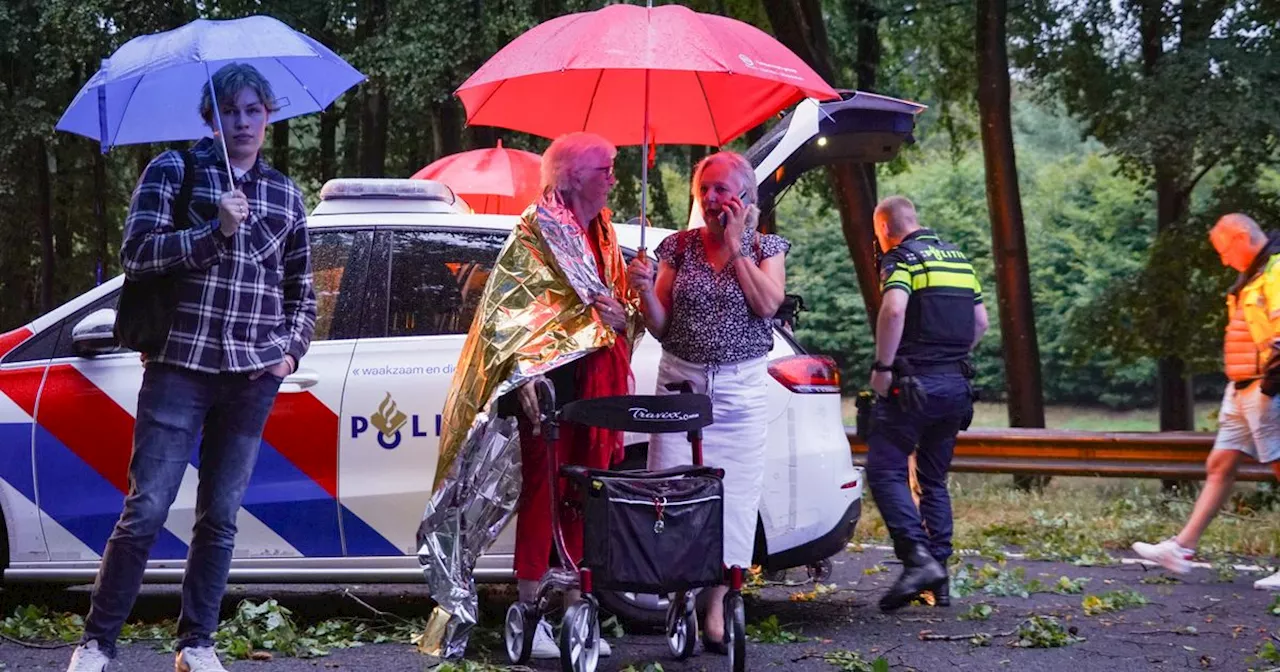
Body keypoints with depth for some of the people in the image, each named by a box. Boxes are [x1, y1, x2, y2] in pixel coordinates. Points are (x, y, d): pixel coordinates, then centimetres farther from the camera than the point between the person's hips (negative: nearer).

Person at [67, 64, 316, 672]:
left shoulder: (285, 195, 13)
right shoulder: (174, 171, 3)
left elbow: (302, 291, 20)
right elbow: (136, 255, -8)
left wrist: (292, 350, 5)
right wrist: (216, 230, -17)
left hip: (255, 376, 3)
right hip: (181, 366, -3)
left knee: (220, 517, 7)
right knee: (146, 511, -6)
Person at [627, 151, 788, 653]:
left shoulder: (767, 248, 5)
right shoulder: (679, 246, 6)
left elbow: (767, 304, -13)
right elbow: (660, 326, 6)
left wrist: (735, 244, -9)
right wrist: (644, 290, -14)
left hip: (742, 390, -1)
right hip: (680, 384, 1)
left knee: (733, 496, -2)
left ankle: (716, 604, 4)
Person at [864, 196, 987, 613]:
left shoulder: (901, 258, -6)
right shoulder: (958, 258, 18)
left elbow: (893, 310, -23)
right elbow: (981, 321, 21)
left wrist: (882, 367, -16)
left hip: (914, 384, -7)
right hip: (956, 385, 8)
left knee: (884, 469, -6)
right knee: (934, 479, 14)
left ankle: (918, 558, -22)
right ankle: (939, 578, 10)